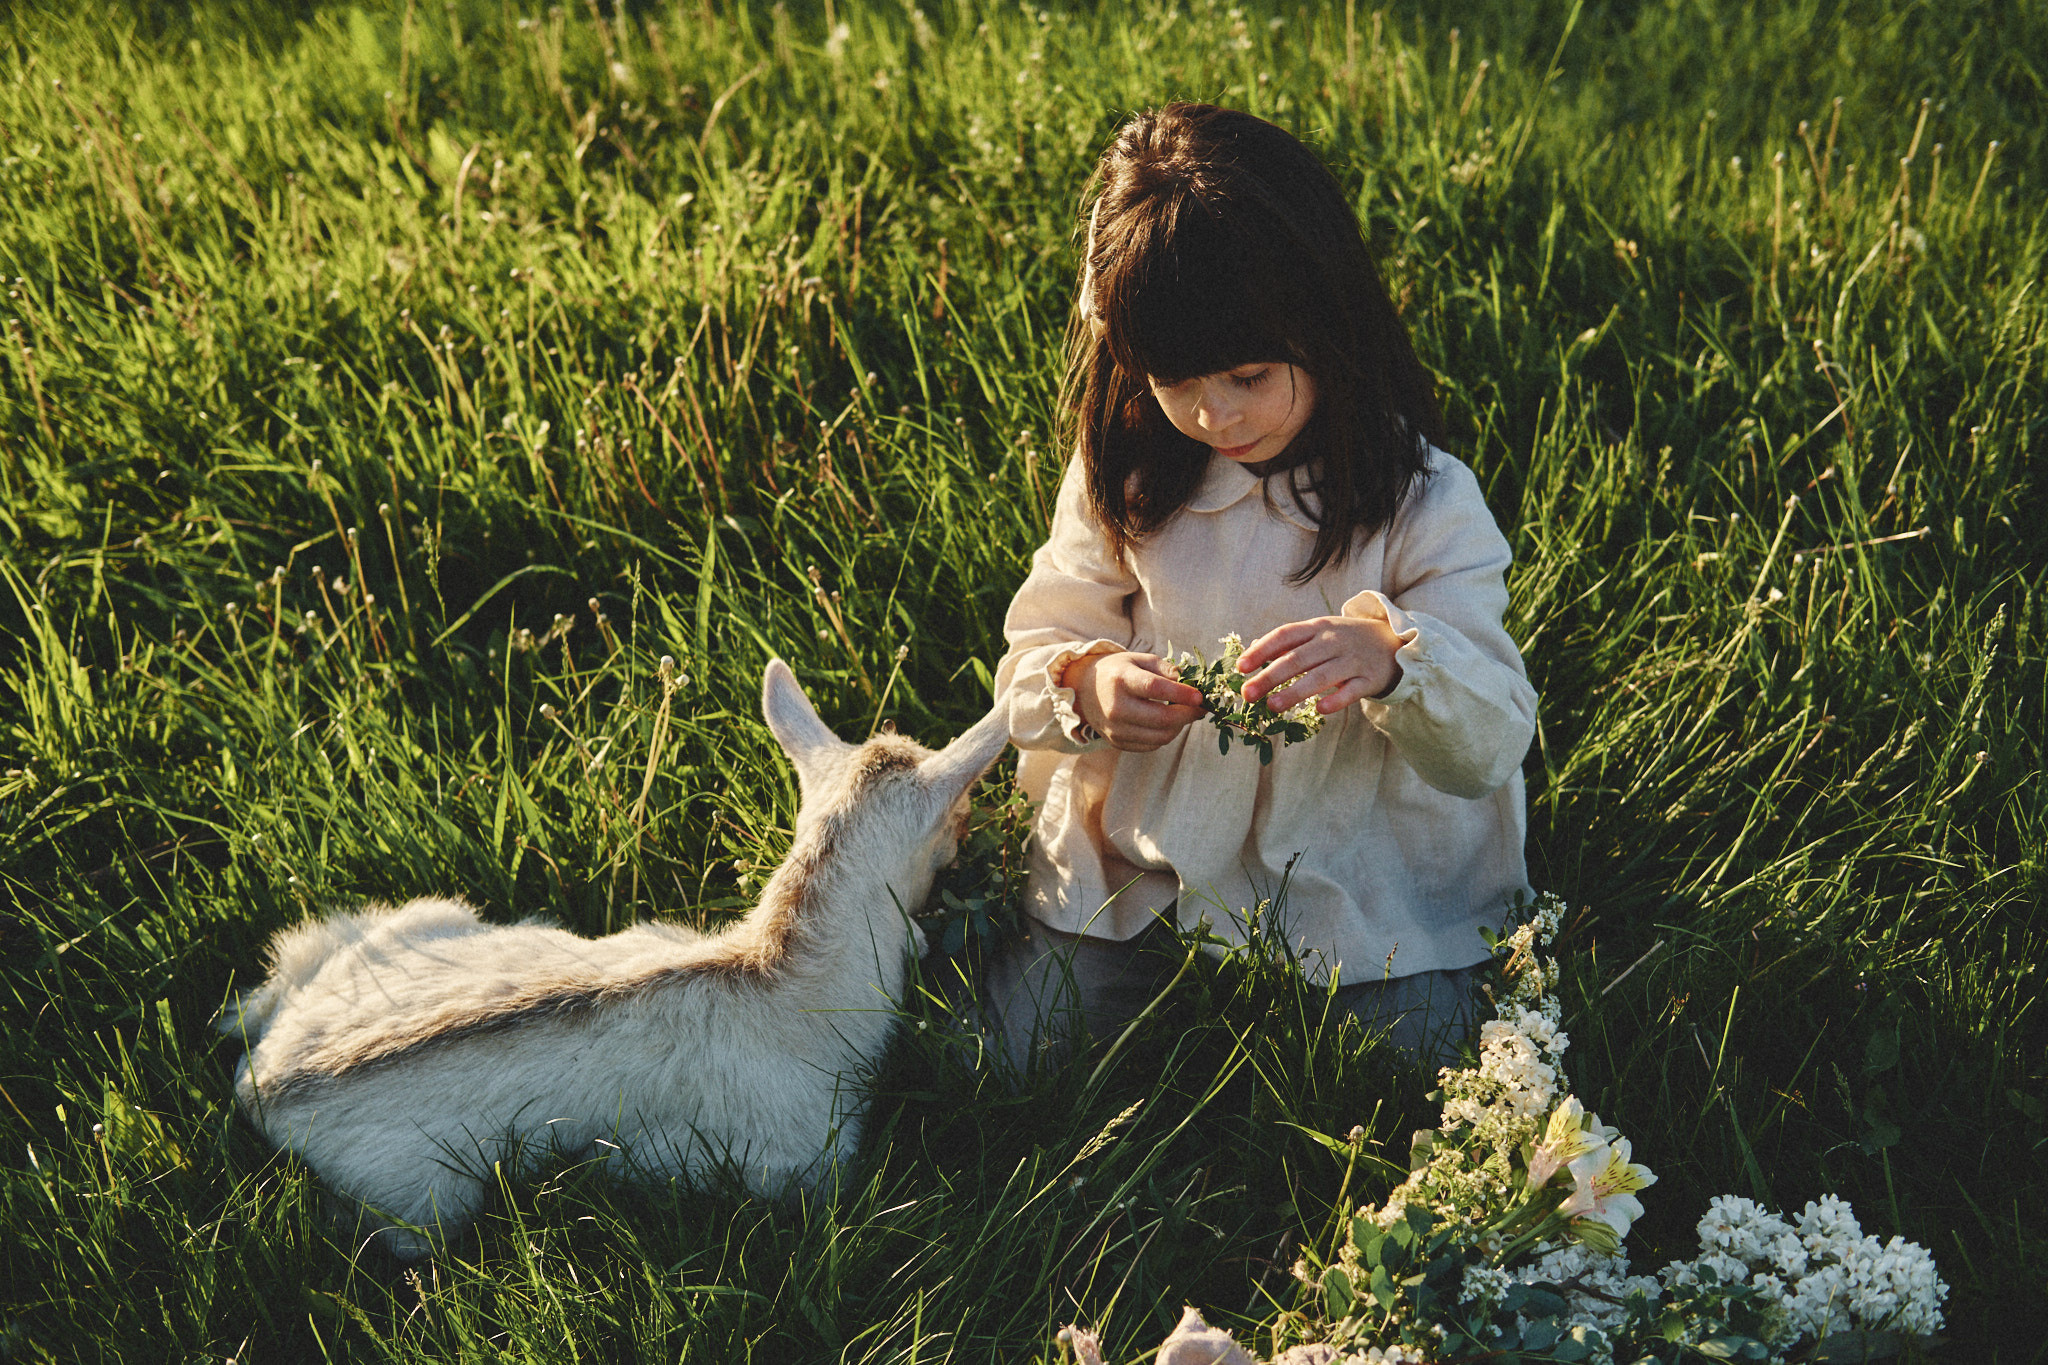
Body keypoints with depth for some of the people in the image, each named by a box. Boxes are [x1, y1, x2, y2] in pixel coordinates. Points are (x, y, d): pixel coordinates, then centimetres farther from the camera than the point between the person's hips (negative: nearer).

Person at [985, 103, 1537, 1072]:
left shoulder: (1423, 500, -10)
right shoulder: (1120, 477, -1)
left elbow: (1491, 750, -14)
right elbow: (1032, 658, 4)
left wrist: (1391, 662, -37)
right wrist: (1083, 689, -22)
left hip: (1362, 892, -2)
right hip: (1135, 871, 2)